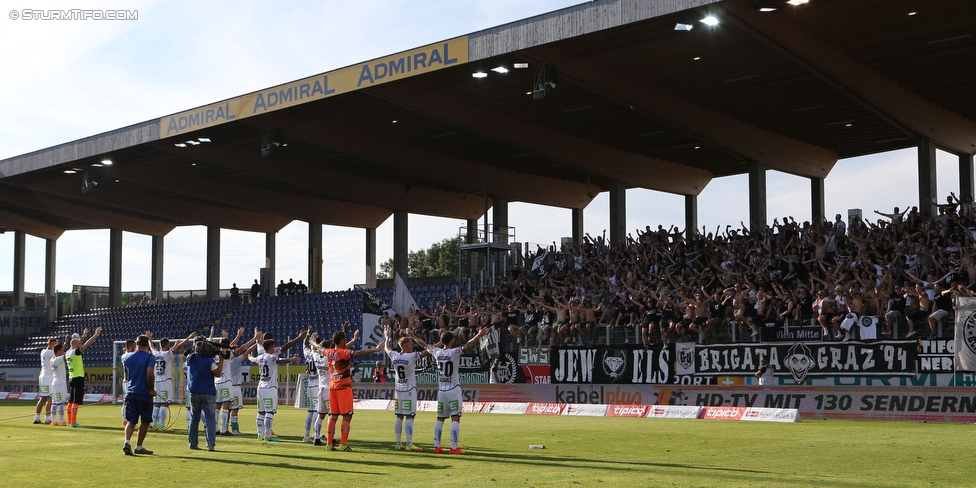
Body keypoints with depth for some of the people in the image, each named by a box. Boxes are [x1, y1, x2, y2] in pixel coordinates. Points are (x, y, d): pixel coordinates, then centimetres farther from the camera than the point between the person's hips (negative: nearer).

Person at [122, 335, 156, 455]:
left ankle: (127, 442, -18)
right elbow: (150, 374, -20)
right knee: (145, 421, 9)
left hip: (130, 394, 4)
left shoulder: (128, 358, 10)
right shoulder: (150, 357, -7)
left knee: (131, 420, 5)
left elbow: (126, 377, 17)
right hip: (144, 394, -4)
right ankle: (139, 447, 10)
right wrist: (151, 389, -9)